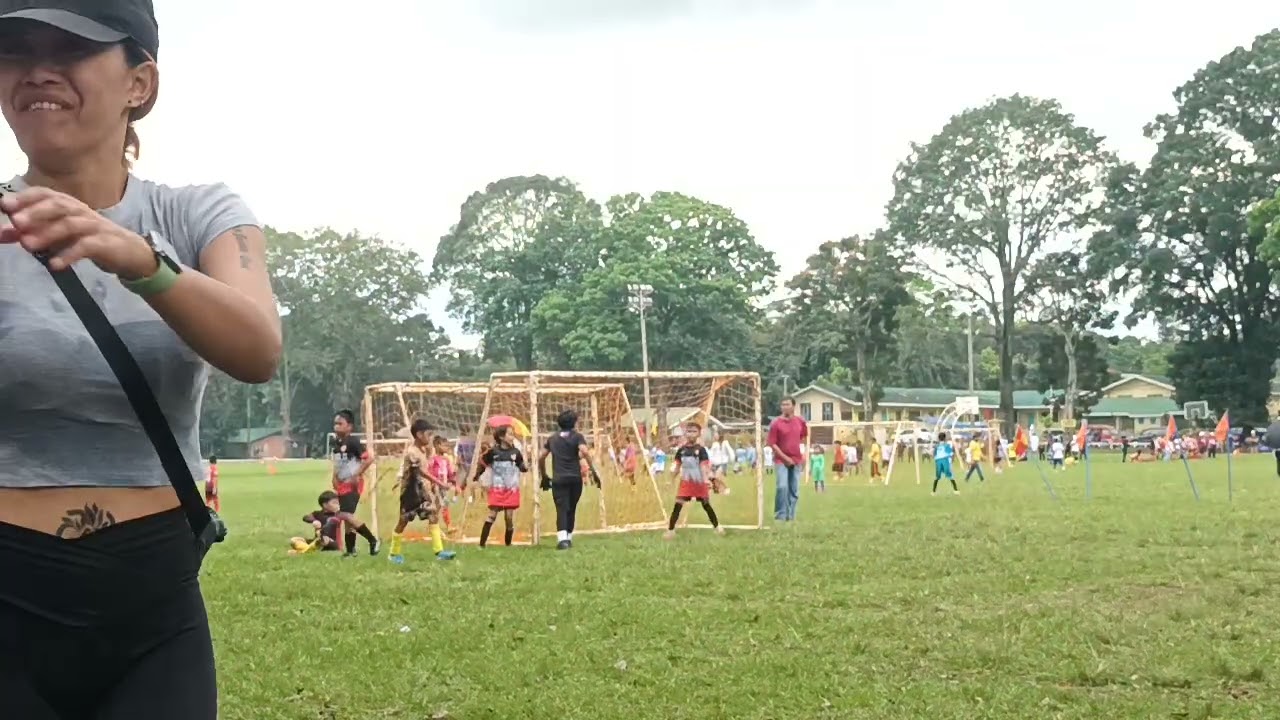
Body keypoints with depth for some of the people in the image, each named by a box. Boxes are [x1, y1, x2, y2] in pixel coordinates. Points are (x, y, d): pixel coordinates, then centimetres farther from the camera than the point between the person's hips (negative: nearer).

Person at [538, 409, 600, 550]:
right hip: (575, 478, -1)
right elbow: (585, 452, -14)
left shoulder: (553, 439, 15)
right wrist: (593, 470, -11)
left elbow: (541, 457, 14)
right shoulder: (577, 436, 4)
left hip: (558, 479, 1)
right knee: (571, 509, 15)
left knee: (562, 509, -9)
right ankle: (568, 538, 22)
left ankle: (562, 539, -28)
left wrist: (544, 475, 26)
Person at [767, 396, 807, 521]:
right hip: (781, 459, -4)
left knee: (794, 490, 8)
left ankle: (791, 516, 17)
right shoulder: (776, 423, -11)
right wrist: (785, 457, -14)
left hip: (796, 460, 4)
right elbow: (772, 443, -11)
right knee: (782, 487, -17)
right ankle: (780, 515, -7)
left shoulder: (800, 421, 1)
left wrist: (803, 452, 11)